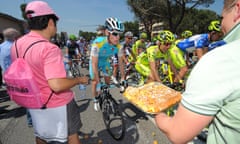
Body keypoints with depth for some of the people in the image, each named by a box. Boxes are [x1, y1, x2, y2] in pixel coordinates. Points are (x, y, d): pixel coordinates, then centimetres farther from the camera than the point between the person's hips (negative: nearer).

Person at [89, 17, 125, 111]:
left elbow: (120, 62, -16)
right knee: (95, 82, -3)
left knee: (108, 81, 9)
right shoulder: (98, 43, -41)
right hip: (95, 62, -3)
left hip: (105, 62, 4)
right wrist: (98, 80, -36)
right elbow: (94, 64, -36)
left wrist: (122, 78, -13)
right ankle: (96, 100, 23)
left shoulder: (118, 46, -28)